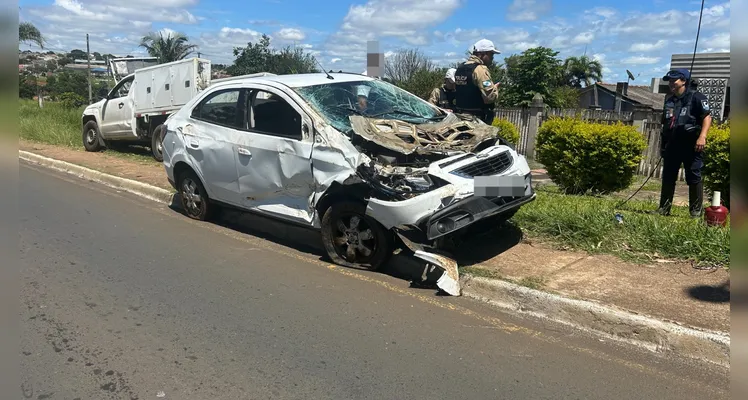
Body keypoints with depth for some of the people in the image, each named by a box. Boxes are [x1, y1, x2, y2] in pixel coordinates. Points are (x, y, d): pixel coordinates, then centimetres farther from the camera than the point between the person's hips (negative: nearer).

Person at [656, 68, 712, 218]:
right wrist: (662, 144, 22)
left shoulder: (696, 97, -4)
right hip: (672, 144, 7)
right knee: (668, 177, 8)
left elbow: (707, 116, -11)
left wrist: (702, 136, -24)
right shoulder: (668, 100, 18)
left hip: (691, 144, -7)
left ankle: (696, 210, 5)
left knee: (694, 177, -3)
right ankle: (664, 208, 15)